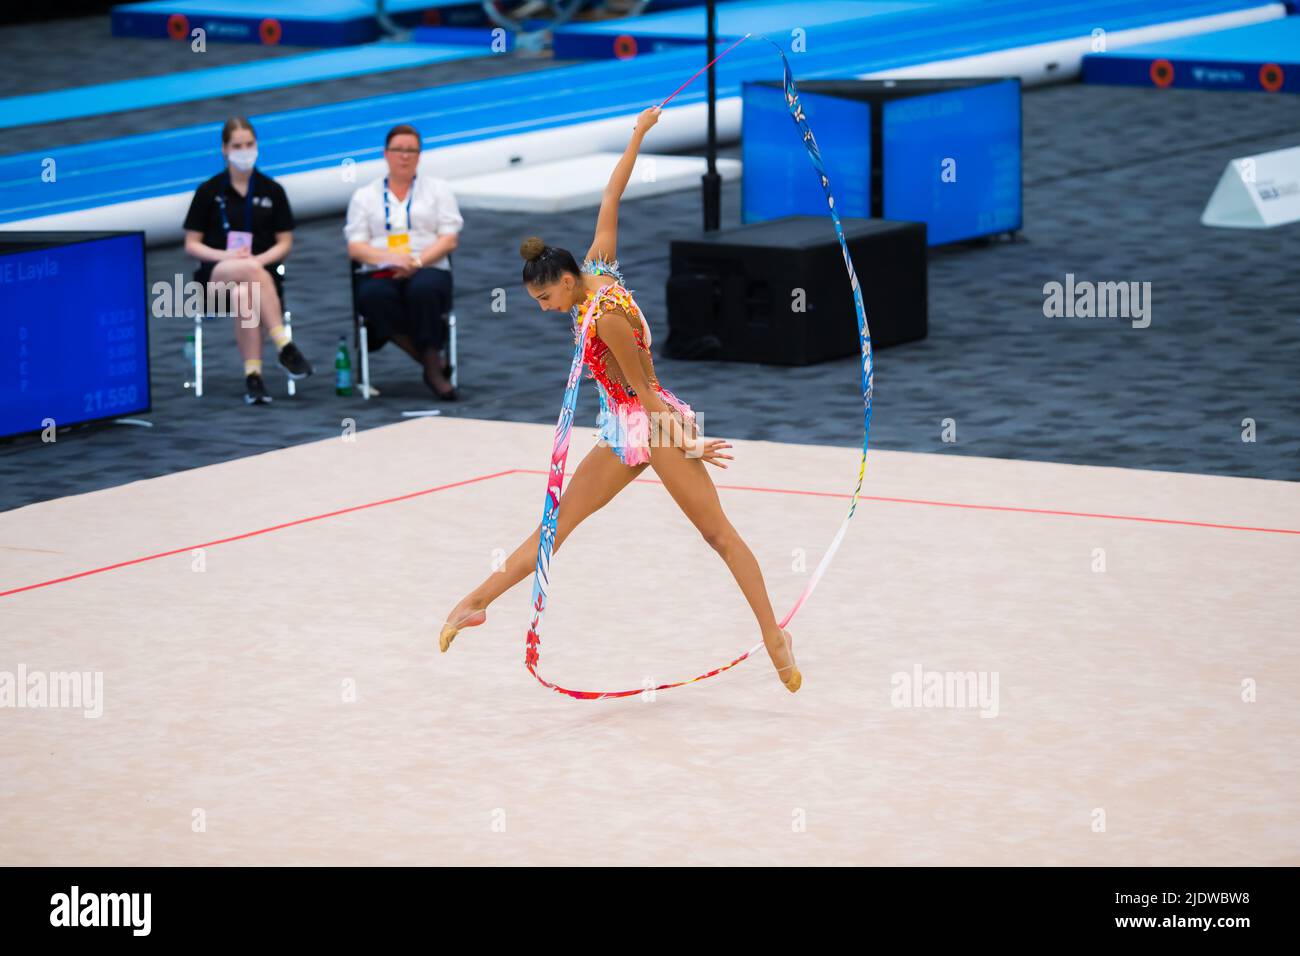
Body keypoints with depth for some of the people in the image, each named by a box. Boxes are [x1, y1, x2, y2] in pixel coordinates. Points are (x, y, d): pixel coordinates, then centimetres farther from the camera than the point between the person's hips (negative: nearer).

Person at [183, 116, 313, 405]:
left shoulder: (271, 190, 12)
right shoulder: (209, 191, 8)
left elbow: (285, 243, 11)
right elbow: (192, 244, 7)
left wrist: (259, 259, -11)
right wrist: (226, 256, -12)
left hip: (261, 270, 1)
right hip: (215, 276, -1)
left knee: (244, 293, -40)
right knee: (249, 272, -40)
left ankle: (253, 376, -45)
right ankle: (284, 346, -46)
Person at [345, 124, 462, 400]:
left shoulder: (437, 189, 17)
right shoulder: (364, 196, 18)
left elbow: (449, 239, 7)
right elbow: (355, 247, 7)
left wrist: (417, 261, -12)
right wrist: (391, 257, -14)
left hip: (428, 270, -1)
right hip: (381, 273, 1)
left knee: (424, 289, -39)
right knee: (373, 295, -37)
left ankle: (433, 369, -29)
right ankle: (433, 363, -29)